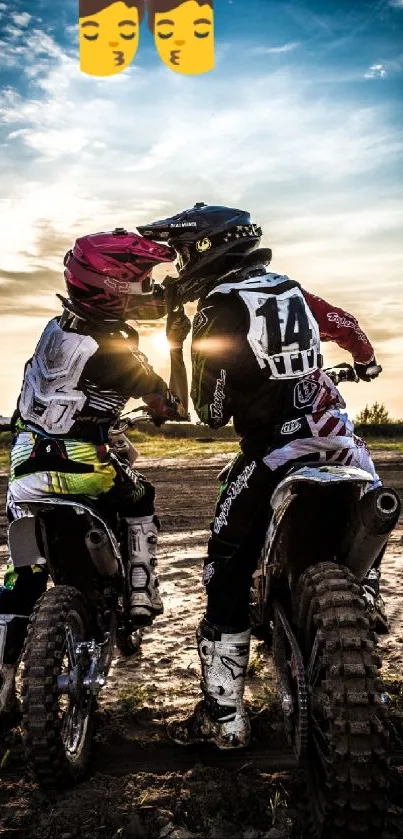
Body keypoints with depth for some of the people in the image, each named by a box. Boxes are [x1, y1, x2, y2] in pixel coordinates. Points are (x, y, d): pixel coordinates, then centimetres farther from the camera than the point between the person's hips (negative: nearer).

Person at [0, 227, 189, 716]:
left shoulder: (58, 324, 4)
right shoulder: (120, 354, -15)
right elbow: (176, 409, -5)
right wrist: (176, 347, 3)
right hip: (82, 470, -5)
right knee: (139, 503, 25)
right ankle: (140, 599, 22)